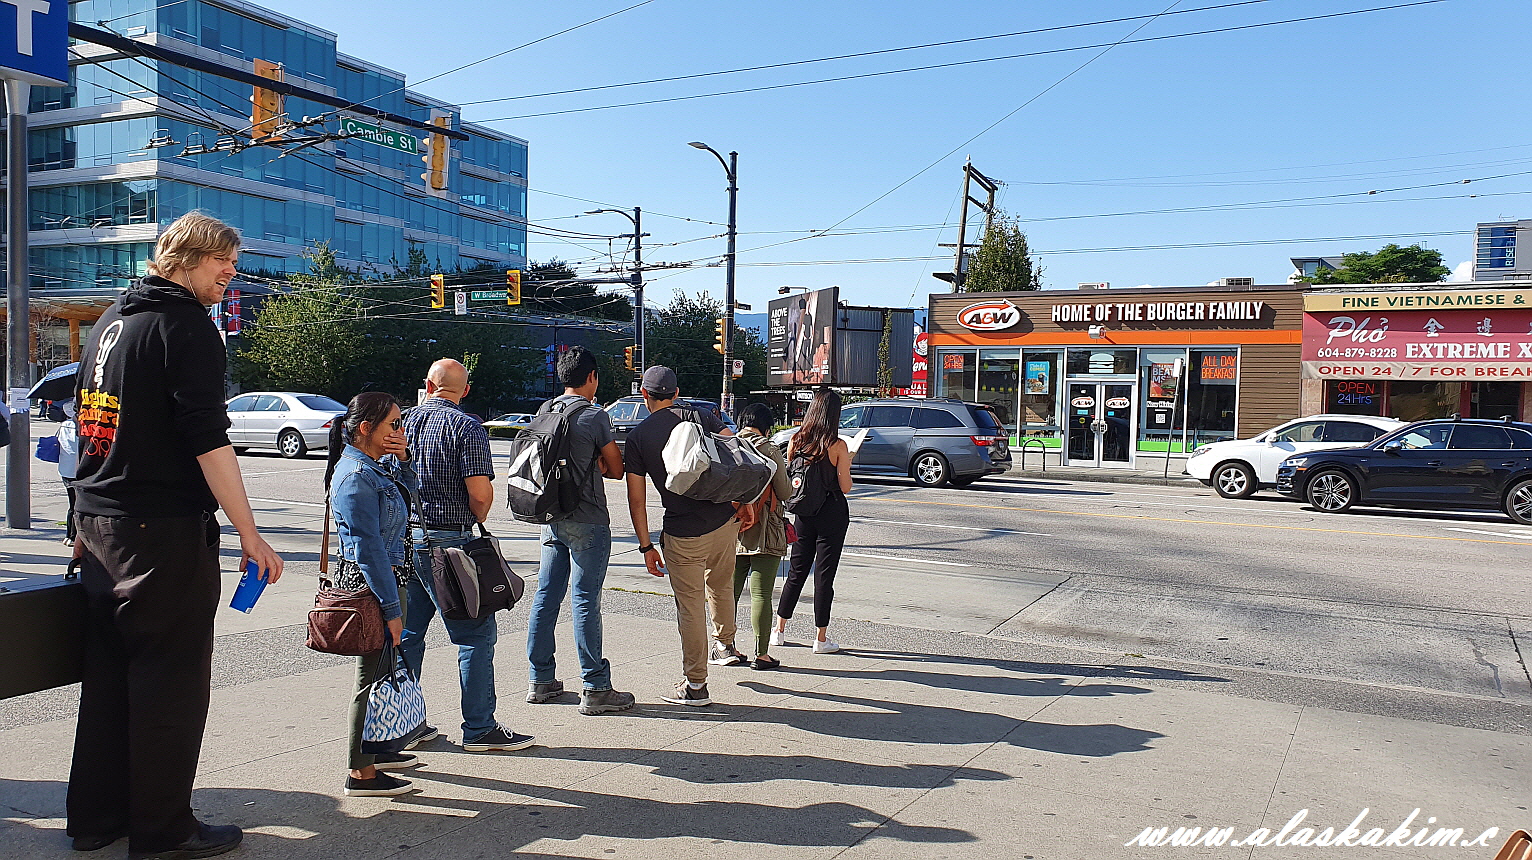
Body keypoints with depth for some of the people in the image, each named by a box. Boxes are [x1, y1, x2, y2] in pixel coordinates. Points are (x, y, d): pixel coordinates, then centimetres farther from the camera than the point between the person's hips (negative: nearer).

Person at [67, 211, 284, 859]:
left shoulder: (113, 319, 17)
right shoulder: (185, 325, -12)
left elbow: (94, 423, 22)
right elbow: (208, 441, -20)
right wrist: (250, 536, -18)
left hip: (99, 519, 9)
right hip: (165, 528, -9)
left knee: (108, 669, 15)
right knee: (172, 677, 0)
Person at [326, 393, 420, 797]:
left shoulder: (375, 465, 7)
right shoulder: (356, 476, -20)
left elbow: (410, 491, 25)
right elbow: (368, 549, -22)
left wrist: (401, 459, 5)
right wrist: (391, 608, -20)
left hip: (386, 578, 10)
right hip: (370, 585, -10)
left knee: (381, 670, 20)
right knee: (372, 675, -1)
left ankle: (372, 750, 36)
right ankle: (360, 773, 11)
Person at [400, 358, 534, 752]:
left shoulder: (403, 421, 7)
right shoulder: (467, 428, -10)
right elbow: (480, 494, -16)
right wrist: (476, 520, 5)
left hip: (402, 539, 7)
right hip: (447, 542, -7)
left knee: (405, 632, 14)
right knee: (476, 634, 1)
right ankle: (479, 728, 4)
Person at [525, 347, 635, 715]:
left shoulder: (544, 412, 9)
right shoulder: (595, 416, -11)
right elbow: (616, 469, -5)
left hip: (551, 516, 7)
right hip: (587, 521, -7)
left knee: (546, 596, 11)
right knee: (585, 601, -5)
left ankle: (541, 681, 20)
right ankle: (595, 689, 1)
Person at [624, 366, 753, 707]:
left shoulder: (637, 437, 0)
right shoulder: (699, 417, 3)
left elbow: (637, 499, -1)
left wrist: (646, 546, 5)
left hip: (682, 534, -3)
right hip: (725, 520, 3)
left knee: (690, 607, 7)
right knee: (721, 586, 27)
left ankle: (695, 685, 14)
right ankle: (725, 645, 44)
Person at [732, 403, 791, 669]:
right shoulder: (770, 451, -10)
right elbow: (785, 493, -6)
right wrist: (794, 481, 14)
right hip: (765, 533, -4)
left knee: (729, 591, 13)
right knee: (761, 594, 0)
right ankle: (761, 654, 5)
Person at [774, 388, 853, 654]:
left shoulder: (796, 441, -2)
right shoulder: (838, 446, -13)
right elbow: (845, 487, -10)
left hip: (803, 513, 4)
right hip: (832, 515, -4)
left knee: (796, 572, 16)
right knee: (824, 576, 3)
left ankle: (779, 631, 23)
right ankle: (821, 639, 10)